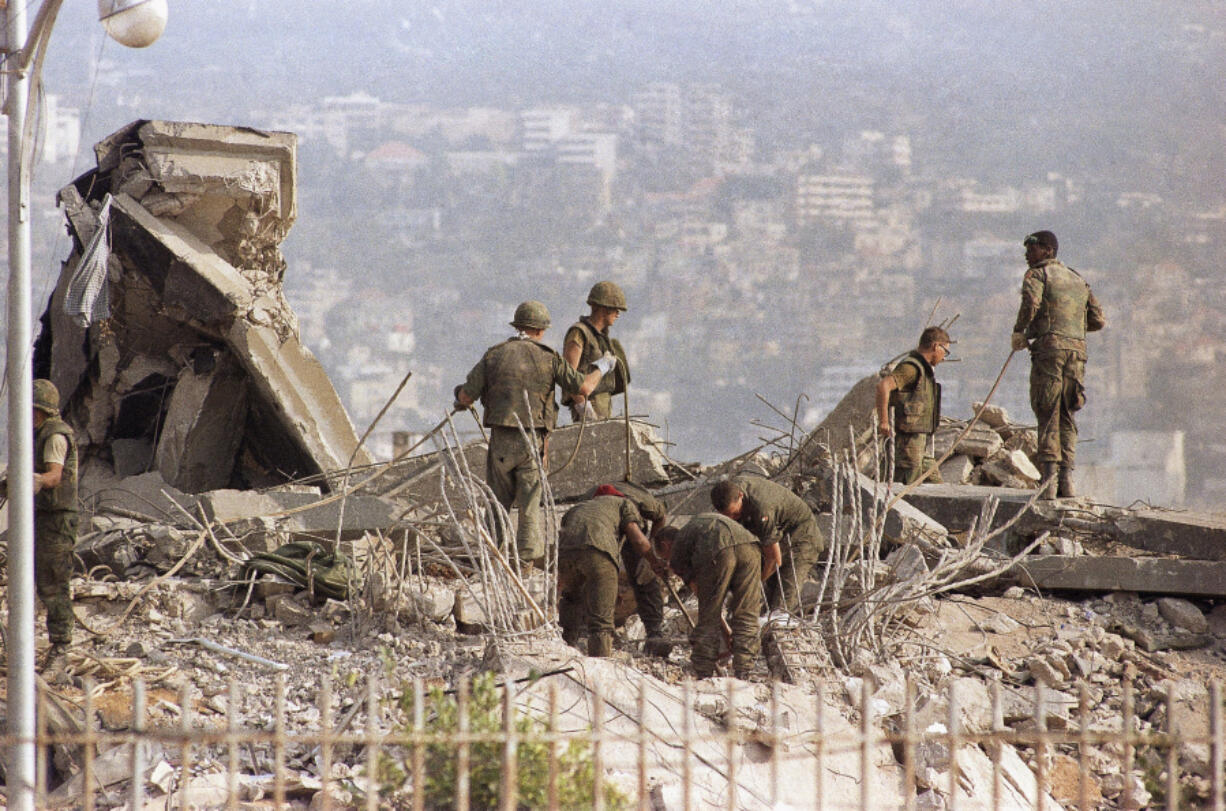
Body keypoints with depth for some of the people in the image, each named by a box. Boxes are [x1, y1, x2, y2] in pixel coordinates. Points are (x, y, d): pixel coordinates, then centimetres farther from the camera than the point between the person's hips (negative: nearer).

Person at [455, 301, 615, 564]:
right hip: (532, 441, -1)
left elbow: (467, 397, 1)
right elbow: (584, 387, 3)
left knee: (497, 503, 12)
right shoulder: (548, 358, 0)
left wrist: (460, 399, 26)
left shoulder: (494, 355, 2)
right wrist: (601, 367, 23)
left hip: (501, 440, 1)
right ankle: (528, 559, 3)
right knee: (530, 505, 4)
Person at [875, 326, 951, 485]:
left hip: (921, 444, 10)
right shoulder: (911, 368, -15)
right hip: (909, 440, -10)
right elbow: (883, 386, -31)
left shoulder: (923, 369, 18)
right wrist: (883, 422, -29)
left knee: (935, 484, 11)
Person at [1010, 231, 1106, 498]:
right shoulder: (1078, 280, 23)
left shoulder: (1037, 274, 3)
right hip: (1077, 349, 5)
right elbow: (1099, 320, 21)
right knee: (1067, 416, 9)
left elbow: (1031, 303, -18)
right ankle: (1066, 476, 0)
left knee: (1047, 416, -5)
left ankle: (1049, 475, -14)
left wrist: (1018, 332, -5)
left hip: (1049, 348, -5)